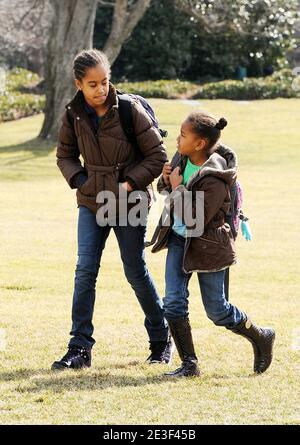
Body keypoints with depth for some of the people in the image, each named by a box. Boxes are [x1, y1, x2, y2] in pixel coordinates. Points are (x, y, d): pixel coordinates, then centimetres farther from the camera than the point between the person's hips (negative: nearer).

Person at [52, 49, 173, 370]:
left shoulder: (130, 111, -15)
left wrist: (129, 184, -17)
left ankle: (161, 339, 25)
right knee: (85, 271, -6)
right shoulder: (74, 115, -5)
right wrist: (80, 180, -5)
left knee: (136, 272, 6)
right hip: (91, 203, 3)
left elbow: (157, 157, -9)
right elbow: (65, 155, 11)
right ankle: (80, 349, -4)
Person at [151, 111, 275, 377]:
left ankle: (262, 338, 29)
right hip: (179, 240, 7)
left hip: (205, 246, -7)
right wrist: (167, 181, -5)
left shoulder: (214, 178, -26)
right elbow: (164, 188, 18)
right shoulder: (182, 159, -2)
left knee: (217, 310, 5)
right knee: (173, 303, -3)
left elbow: (194, 220, -27)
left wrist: (178, 188, -21)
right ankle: (189, 364, 5)